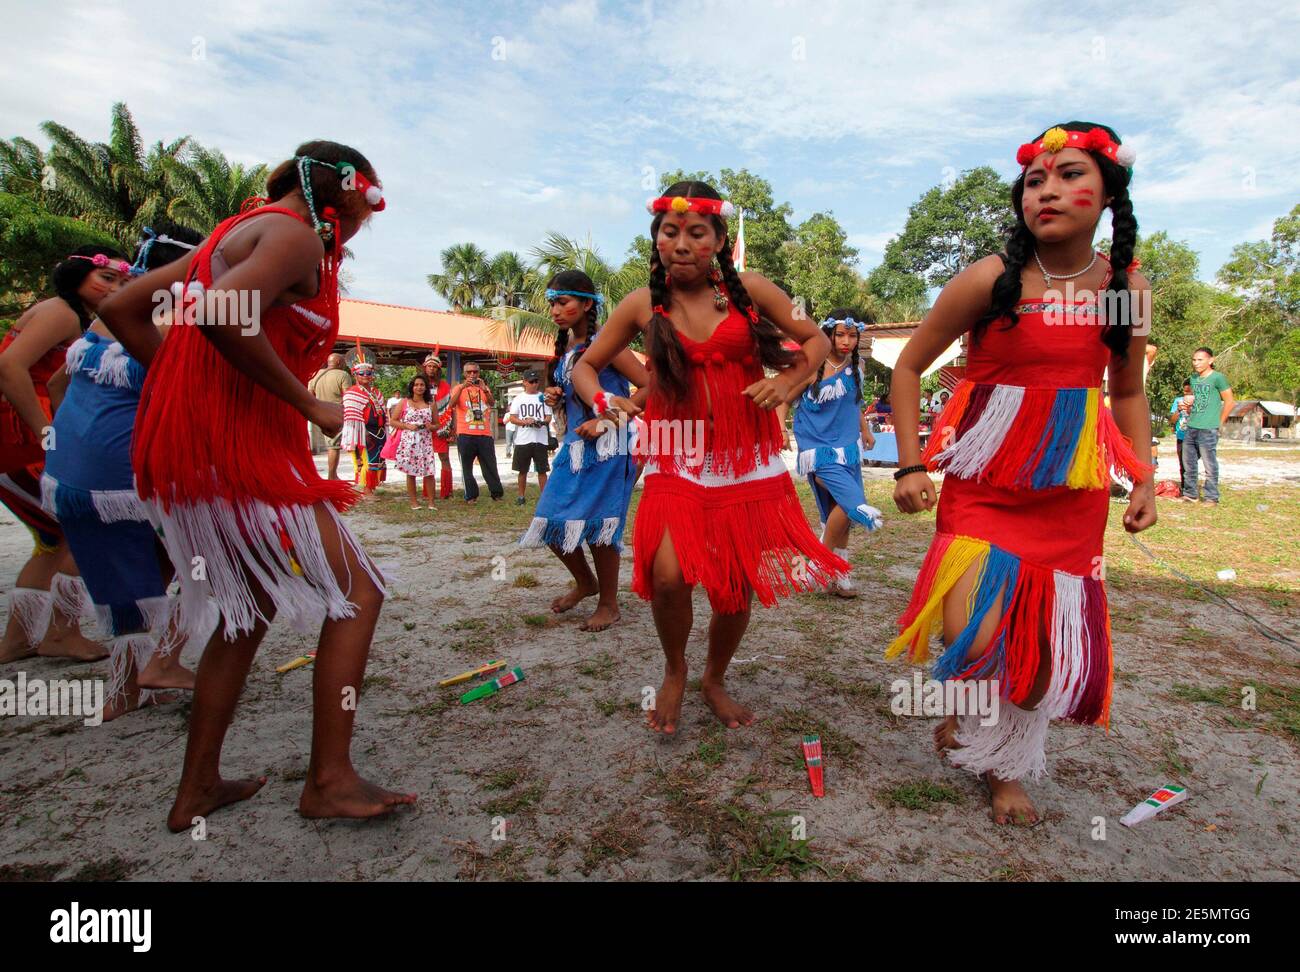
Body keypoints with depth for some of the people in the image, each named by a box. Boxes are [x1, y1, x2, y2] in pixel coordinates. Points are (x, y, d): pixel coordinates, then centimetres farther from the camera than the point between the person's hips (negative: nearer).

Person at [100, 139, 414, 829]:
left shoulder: (238, 231, 22)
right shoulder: (297, 234, -7)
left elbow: (122, 308, 20)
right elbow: (223, 317, -27)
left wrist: (190, 386, 15)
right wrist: (308, 405, -17)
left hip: (185, 444, 10)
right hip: (240, 446, -10)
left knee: (252, 607, 18)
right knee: (357, 593, -3)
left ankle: (197, 788, 27)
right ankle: (329, 780, 2)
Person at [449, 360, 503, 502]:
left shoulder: (484, 387, 13)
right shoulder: (459, 387, 5)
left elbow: (492, 403, -6)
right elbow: (451, 404, -13)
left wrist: (485, 390, -24)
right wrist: (462, 387, -23)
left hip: (484, 434, 2)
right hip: (465, 435, -2)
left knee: (490, 466, 6)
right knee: (467, 467, 2)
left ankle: (497, 493, 14)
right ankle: (471, 496, 10)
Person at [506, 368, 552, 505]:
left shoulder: (543, 397, 9)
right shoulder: (518, 398, 6)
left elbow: (549, 417, 6)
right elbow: (512, 418, 1)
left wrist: (543, 422, -16)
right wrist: (525, 422, -18)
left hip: (540, 440, 0)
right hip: (522, 440, 0)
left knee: (542, 470, 1)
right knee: (522, 470, 7)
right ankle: (521, 497, 18)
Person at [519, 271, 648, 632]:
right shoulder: (565, 348, 12)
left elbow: (649, 387, -14)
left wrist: (605, 422, -18)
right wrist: (556, 399, 3)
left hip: (607, 448, -7)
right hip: (574, 445, 7)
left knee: (596, 525, -4)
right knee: (551, 523, 5)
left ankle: (609, 604, 16)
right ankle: (585, 582, 31)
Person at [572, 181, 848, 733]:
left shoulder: (750, 291, 2)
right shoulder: (643, 305, 3)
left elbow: (816, 340, 11)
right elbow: (586, 365, 13)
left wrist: (786, 381, -8)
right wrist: (601, 402, -9)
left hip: (748, 462, 1)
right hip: (677, 460, -1)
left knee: (736, 588, 6)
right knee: (668, 575, -21)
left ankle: (715, 681, 36)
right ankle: (674, 671, 13)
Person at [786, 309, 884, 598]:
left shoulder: (855, 367, 6)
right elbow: (785, 401, -5)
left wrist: (865, 430, 19)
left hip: (847, 447, 6)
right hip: (819, 447, -6)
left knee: (842, 509, 9)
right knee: (850, 501, -21)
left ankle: (838, 574, 22)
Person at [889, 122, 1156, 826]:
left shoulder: (1129, 287, 4)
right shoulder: (991, 279, -10)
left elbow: (1129, 392, 16)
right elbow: (908, 367, -5)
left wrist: (1144, 480, 8)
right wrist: (909, 465, -11)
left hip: (1074, 490, 4)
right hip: (985, 478, -4)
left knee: (1049, 640, 9)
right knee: (974, 639, -19)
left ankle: (1006, 763, 35)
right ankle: (963, 710, 19)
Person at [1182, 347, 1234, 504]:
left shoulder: (1217, 377, -7)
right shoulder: (1193, 378, 14)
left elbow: (1229, 402, -5)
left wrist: (1219, 422, -4)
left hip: (1208, 429, -7)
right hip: (1191, 428, 7)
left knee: (1210, 465, -2)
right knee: (1188, 464, 12)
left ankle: (1212, 498, 5)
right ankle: (1191, 494, 22)